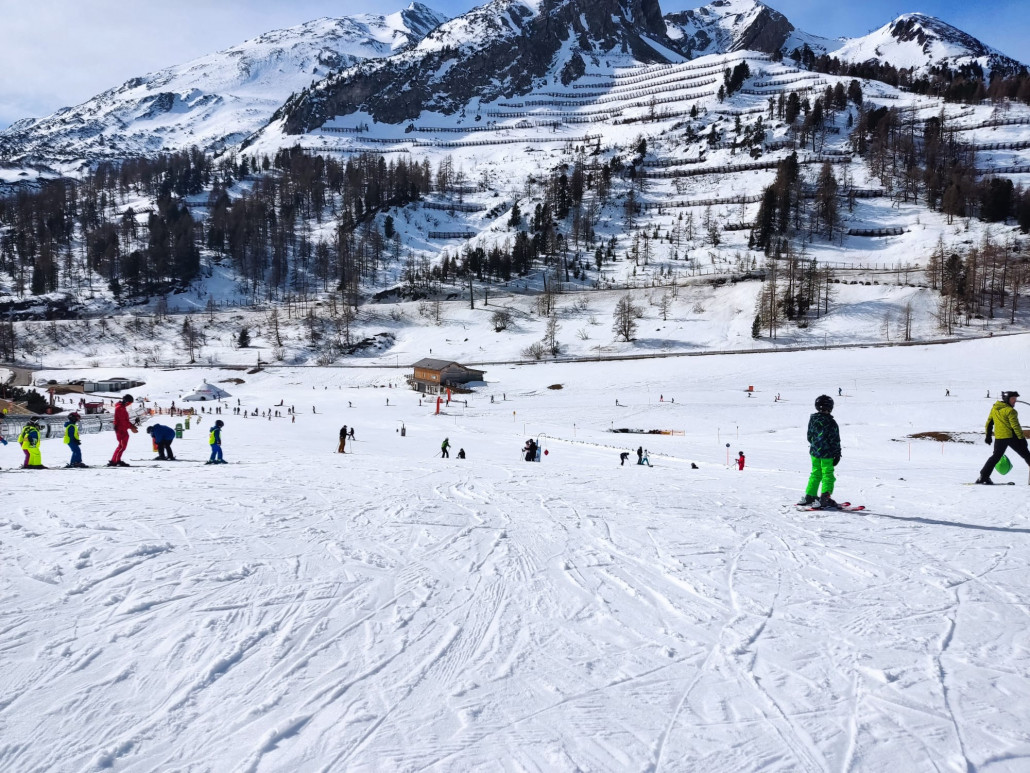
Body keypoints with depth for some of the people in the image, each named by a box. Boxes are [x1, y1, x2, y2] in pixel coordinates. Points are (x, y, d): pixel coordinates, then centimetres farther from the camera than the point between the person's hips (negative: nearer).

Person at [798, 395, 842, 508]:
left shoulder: (812, 419, 2)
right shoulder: (831, 422, -16)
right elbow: (835, 440, -12)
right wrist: (837, 455, -5)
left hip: (814, 452, 6)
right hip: (827, 454, -6)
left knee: (815, 474, 17)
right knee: (827, 475, -1)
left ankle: (809, 496, 20)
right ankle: (825, 498, -8)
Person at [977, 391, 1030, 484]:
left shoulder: (994, 409, 9)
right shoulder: (1010, 411, -12)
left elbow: (989, 423, 15)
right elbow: (1015, 426, -15)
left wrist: (988, 436, 22)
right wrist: (1022, 438, -11)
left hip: (999, 438, 6)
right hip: (1011, 437, -6)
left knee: (995, 457, 12)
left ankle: (984, 476, 2)